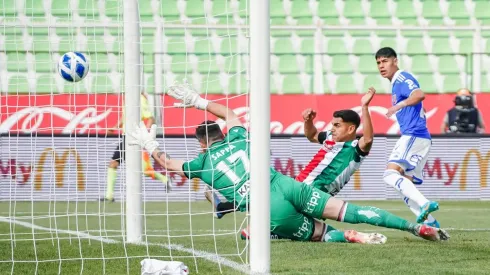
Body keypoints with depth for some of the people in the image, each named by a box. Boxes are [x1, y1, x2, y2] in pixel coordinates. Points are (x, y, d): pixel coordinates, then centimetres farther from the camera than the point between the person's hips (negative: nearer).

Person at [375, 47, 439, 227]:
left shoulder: (402, 79, -7)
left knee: (390, 174, -24)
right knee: (404, 185, 11)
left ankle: (424, 204, -37)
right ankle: (430, 222, 6)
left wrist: (398, 106, -38)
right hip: (421, 138, 11)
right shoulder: (397, 83, 23)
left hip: (413, 136, -11)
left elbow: (419, 95, -28)